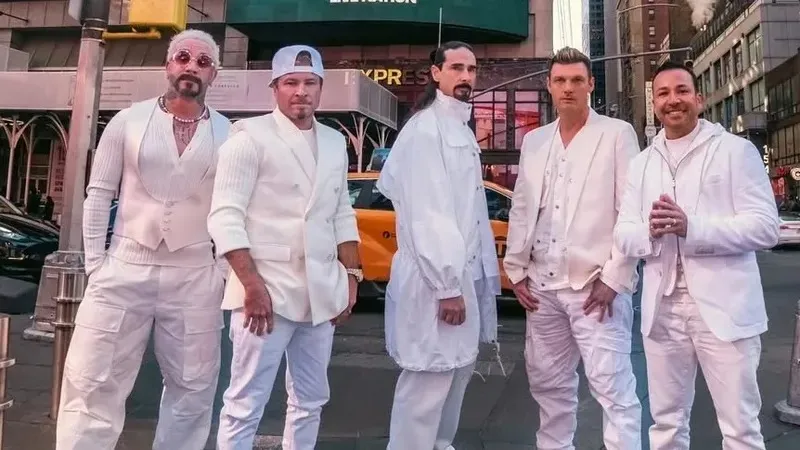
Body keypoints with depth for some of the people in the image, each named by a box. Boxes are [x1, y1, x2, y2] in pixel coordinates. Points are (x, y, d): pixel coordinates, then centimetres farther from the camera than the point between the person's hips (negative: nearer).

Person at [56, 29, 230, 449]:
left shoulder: (228, 134, 3)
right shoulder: (129, 121, 3)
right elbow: (99, 194, 4)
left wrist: (225, 270, 0)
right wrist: (95, 264, -1)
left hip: (194, 278, 1)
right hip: (125, 268, 0)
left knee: (193, 389, 10)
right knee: (92, 383, 3)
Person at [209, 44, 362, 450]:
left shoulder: (335, 142, 14)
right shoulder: (251, 136, -5)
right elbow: (226, 217, -12)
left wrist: (351, 275, 8)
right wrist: (252, 284, -19)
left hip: (321, 291, 6)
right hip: (267, 289, -6)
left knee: (311, 399, 16)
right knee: (245, 405, 1)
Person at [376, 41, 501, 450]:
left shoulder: (463, 130, 17)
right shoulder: (426, 128, -13)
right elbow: (425, 214, -20)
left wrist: (482, 270, 14)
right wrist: (446, 285, -21)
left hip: (465, 272, 10)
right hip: (436, 278, -10)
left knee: (459, 369, 19)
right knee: (428, 381, -2)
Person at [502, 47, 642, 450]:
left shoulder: (617, 134, 1)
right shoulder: (533, 140, 14)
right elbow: (520, 209, 14)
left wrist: (615, 277, -11)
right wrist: (517, 269, 7)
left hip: (595, 283, -5)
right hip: (543, 284, 5)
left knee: (614, 388, -5)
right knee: (548, 384, 15)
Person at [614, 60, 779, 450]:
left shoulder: (736, 150, 0)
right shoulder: (642, 164, 12)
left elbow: (765, 227, -9)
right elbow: (623, 236, 6)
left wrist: (691, 227, -22)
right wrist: (650, 230, -16)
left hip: (724, 307, -3)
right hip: (662, 309, 4)